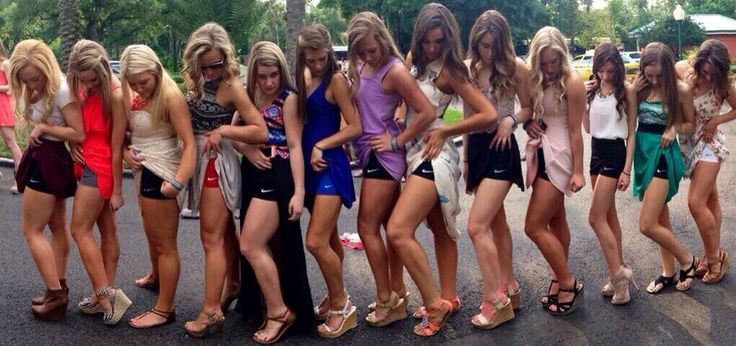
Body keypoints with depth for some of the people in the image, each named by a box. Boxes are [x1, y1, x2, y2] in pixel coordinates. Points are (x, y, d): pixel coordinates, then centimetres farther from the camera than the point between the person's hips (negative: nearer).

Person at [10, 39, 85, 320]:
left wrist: (43, 127, -18)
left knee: (32, 231, -3)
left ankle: (56, 295, -1)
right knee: (57, 226, 16)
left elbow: (79, 134, -24)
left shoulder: (61, 90, -22)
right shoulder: (42, 90, 6)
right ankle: (59, 289, 27)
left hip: (48, 162, -10)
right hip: (45, 160, 10)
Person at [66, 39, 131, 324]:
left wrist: (117, 191, -13)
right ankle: (106, 295, 20)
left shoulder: (115, 95, -20)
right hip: (87, 163, 8)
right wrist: (73, 145, -7)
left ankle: (105, 295, 0)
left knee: (80, 230, -3)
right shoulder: (82, 87, 1)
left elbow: (117, 147, -17)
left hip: (101, 167, -8)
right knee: (107, 229, 12)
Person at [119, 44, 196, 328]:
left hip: (162, 174, -8)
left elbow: (189, 144, -26)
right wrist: (125, 152, -7)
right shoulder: (133, 98, 5)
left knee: (164, 244, 2)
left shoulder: (170, 97, -19)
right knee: (153, 239, 27)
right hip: (143, 173, 8)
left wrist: (178, 182, -36)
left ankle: (165, 309, 13)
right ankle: (159, 280, 49)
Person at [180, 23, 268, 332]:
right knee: (224, 231, 21)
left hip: (218, 163, -8)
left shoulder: (230, 86, -16)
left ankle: (211, 309, 3)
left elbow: (261, 131, -20)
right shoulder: (198, 81, 5)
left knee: (212, 238, -4)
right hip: (202, 161, 8)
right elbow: (192, 118, 6)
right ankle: (233, 284, 38)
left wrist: (224, 130, -23)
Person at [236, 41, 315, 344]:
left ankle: (279, 312, -2)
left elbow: (295, 146, -12)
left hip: (277, 177, -7)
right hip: (254, 175, 7)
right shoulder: (250, 98, 11)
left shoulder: (288, 98, -7)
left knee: (250, 246, -12)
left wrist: (299, 191, -17)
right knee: (274, 246, 13)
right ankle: (278, 306, 24)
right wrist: (247, 149, -15)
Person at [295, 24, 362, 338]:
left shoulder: (336, 79, -11)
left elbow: (355, 127, -13)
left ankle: (339, 303, 7)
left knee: (316, 242, -11)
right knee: (328, 238, 18)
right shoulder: (303, 78, 8)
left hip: (330, 166, -7)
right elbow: (304, 122, 10)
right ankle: (336, 296, 32)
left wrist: (321, 145, -14)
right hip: (309, 165, 7)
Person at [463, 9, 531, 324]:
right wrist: (465, 158, 11)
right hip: (476, 148, 6)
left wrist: (510, 120, -15)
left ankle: (494, 300, -4)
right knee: (496, 221, 16)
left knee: (476, 226, -14)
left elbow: (529, 108, 3)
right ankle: (509, 287, 30)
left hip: (500, 148, -6)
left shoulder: (515, 68, -6)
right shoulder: (469, 70, 6)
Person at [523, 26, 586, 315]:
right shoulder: (536, 80, 6)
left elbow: (575, 130, -12)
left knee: (534, 227, -8)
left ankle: (569, 283, 5)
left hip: (559, 157, -8)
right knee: (555, 221, 17)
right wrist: (527, 122, -5)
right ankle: (560, 281, 29)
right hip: (540, 155, 8)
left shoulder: (572, 82, -13)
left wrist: (578, 171, -11)